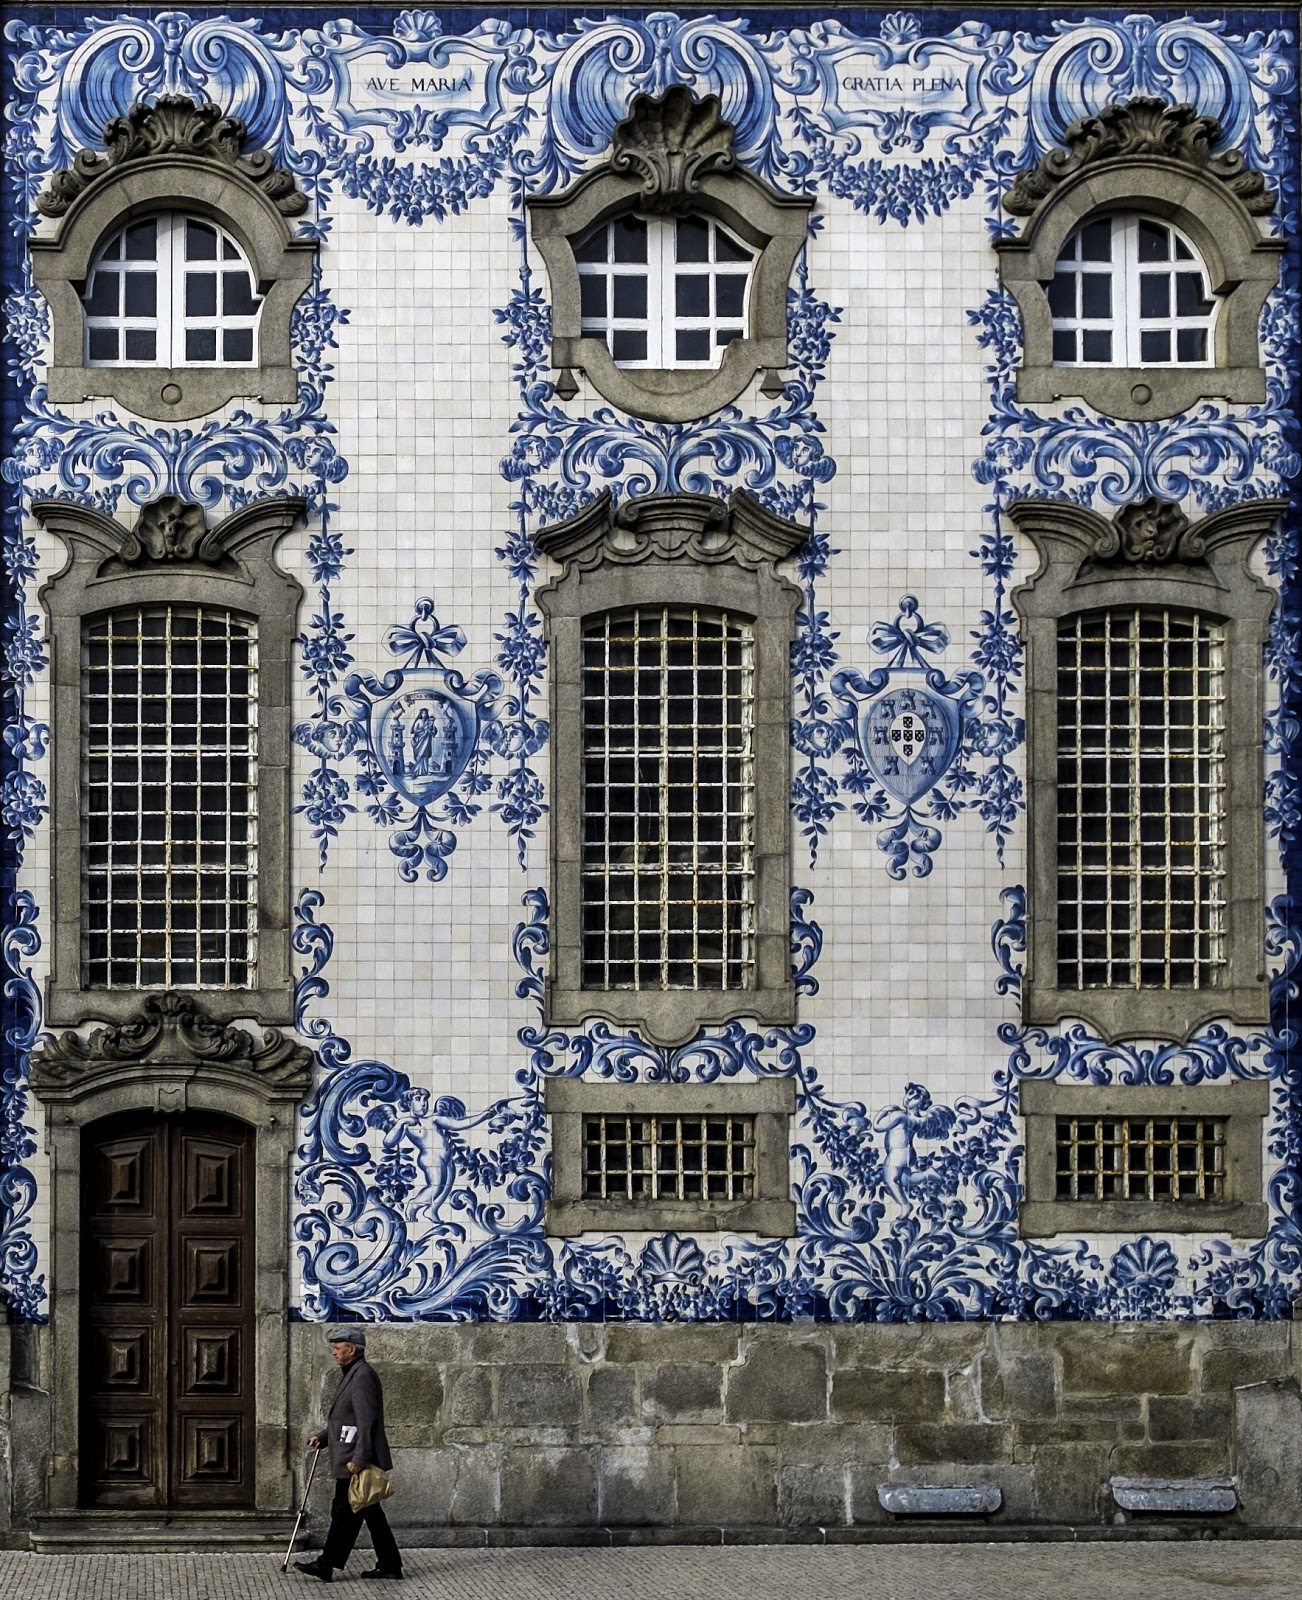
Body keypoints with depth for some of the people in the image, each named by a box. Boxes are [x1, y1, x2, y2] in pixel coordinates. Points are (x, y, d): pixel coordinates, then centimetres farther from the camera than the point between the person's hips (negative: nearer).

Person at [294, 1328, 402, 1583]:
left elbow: (366, 1421, -22)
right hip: (351, 1459, 11)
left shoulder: (363, 1376, -16)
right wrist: (322, 1436, 11)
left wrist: (358, 1458, -25)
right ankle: (389, 1565, 15)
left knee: (345, 1512, -5)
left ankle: (326, 1566, -1)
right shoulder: (351, 1374, 18)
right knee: (370, 1511, 12)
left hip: (356, 1460, -11)